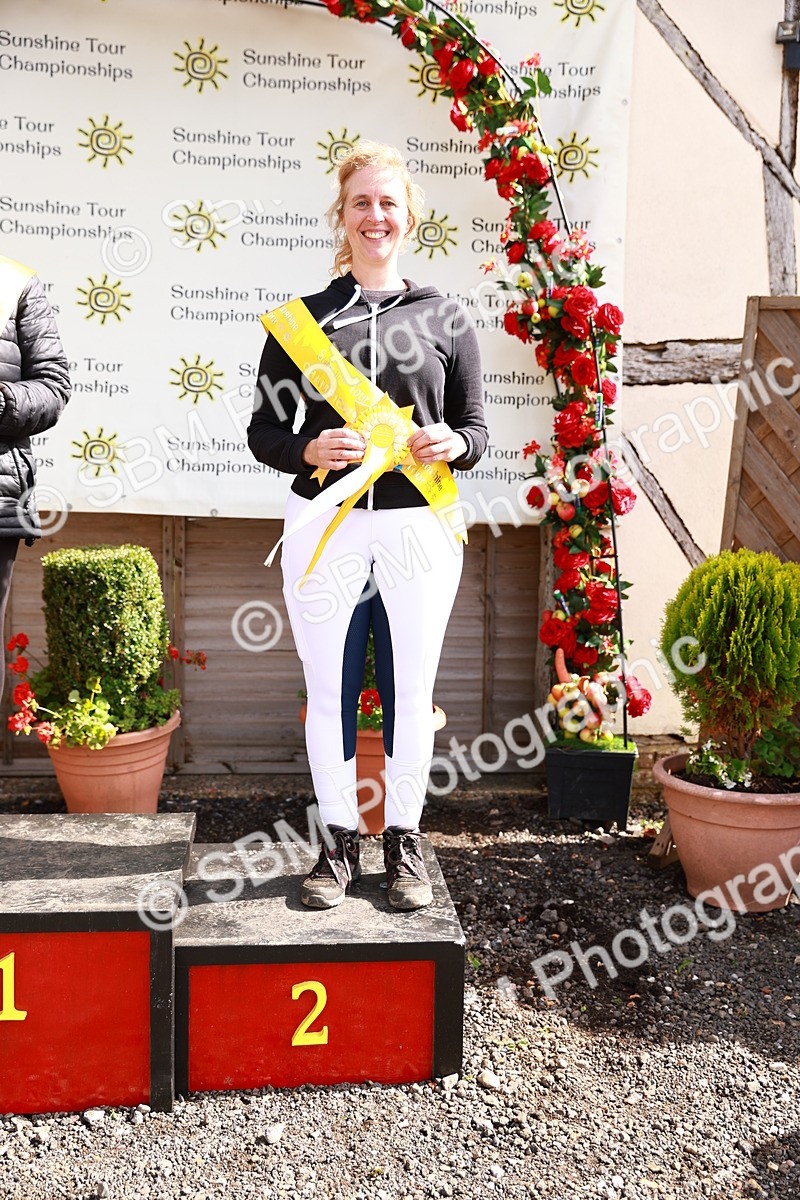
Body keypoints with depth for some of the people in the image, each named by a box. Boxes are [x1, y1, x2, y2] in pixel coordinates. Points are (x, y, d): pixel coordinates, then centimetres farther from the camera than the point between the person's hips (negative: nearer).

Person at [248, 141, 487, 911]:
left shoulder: (444, 318, 8)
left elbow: (476, 427, 10)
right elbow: (263, 431, 6)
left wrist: (452, 445, -13)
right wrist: (309, 451, -15)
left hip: (418, 527, 0)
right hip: (324, 528, 0)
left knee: (410, 691, 7)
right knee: (330, 690, 6)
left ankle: (404, 841, 23)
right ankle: (338, 840, 22)